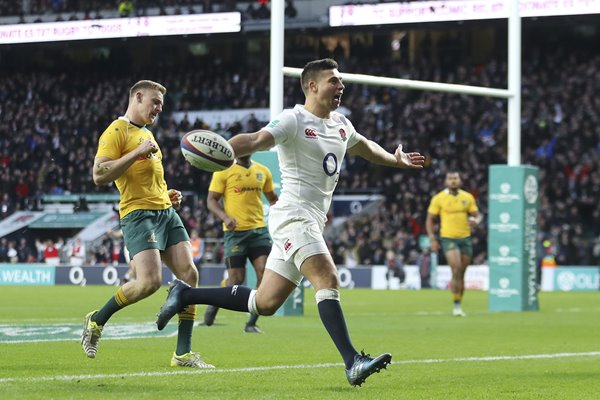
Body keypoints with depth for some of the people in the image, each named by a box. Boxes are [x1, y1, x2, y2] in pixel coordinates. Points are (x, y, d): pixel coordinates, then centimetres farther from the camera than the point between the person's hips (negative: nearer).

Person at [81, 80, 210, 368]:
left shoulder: (147, 134, 24)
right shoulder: (117, 131, -4)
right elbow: (99, 175, -17)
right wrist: (137, 152, -19)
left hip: (166, 212, 9)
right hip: (138, 213, -9)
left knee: (189, 274, -5)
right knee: (150, 281, -22)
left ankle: (183, 352, -1)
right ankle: (96, 321, 2)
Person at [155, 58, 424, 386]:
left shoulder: (341, 125, 16)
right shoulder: (294, 120, -9)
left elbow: (364, 148, 38)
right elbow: (257, 139, -26)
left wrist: (396, 160, 48)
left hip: (312, 222, 9)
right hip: (293, 215, -9)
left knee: (265, 303, 8)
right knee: (328, 279, -24)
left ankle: (185, 295, 20)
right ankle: (353, 363, -28)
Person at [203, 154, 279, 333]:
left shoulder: (262, 171, 13)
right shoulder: (224, 171, -1)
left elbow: (272, 198, 25)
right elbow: (211, 200, -3)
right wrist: (225, 217, -20)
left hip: (259, 230, 4)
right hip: (235, 231, -4)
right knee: (236, 279, -6)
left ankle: (252, 323, -1)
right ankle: (214, 305, 26)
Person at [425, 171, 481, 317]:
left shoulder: (468, 197, 6)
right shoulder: (438, 198, -1)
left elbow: (477, 215, 12)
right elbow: (430, 220, 3)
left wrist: (475, 220, -13)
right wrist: (432, 239, -5)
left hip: (465, 238, 3)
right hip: (448, 238, -3)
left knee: (461, 273, 8)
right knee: (456, 269, -19)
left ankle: (459, 306, 20)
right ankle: (456, 305, -12)